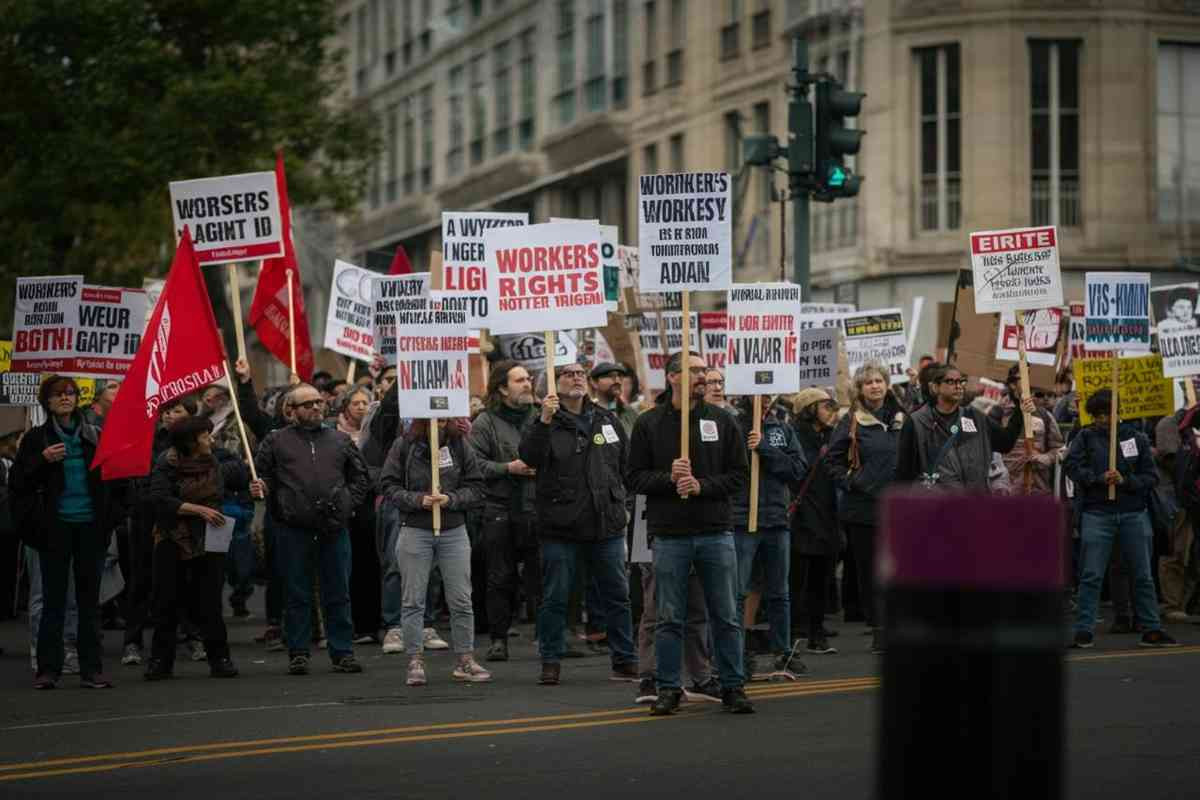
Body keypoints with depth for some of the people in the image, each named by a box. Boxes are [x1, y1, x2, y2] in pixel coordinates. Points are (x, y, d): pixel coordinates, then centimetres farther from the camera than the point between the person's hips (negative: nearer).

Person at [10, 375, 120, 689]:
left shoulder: (96, 437, 8)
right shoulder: (36, 439, 3)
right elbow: (16, 482, -1)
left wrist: (112, 514, 2)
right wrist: (43, 460, -16)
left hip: (91, 525, 2)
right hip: (55, 527, -2)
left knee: (89, 598, 4)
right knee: (53, 598, 0)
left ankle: (91, 669, 8)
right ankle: (48, 669, 4)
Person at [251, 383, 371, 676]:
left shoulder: (339, 440, 12)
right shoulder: (277, 441, 6)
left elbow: (361, 476, 18)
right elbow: (263, 474, 10)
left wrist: (348, 502, 5)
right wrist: (260, 488, -12)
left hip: (334, 528, 2)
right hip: (293, 528, -2)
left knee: (338, 593, 5)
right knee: (298, 594, 4)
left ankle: (342, 652, 12)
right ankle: (298, 653, 11)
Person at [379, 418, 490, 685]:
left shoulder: (459, 446, 2)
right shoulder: (404, 446, -3)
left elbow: (476, 487, 2)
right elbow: (389, 485, -2)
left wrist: (451, 499, -14)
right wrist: (417, 500, -16)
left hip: (454, 531, 1)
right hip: (415, 531, -1)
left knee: (461, 600, 4)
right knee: (414, 600, 2)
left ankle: (465, 660, 13)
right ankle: (415, 661, 9)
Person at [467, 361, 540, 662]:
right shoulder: (486, 423, 0)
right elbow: (473, 464, -8)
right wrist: (508, 468, -13)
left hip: (536, 510, 2)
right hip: (499, 510, -2)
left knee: (541, 576, 1)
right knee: (500, 578, 4)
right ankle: (499, 639, 12)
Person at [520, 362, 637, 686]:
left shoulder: (607, 419, 11)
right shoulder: (546, 422, -4)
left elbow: (626, 460, 24)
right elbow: (529, 456, -22)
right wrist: (544, 422, -33)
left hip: (607, 525, 4)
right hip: (561, 526, -4)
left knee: (616, 596, 9)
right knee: (555, 598, 2)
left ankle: (625, 660, 17)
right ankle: (551, 662, 11)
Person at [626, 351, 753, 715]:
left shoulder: (722, 420, 5)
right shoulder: (648, 423, 2)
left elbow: (738, 475, 3)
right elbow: (633, 478, 1)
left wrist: (702, 486, -12)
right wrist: (668, 478, -14)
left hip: (716, 532, 1)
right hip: (669, 535, -1)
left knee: (726, 617, 5)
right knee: (669, 618, 5)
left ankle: (733, 686, 14)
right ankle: (668, 689, 13)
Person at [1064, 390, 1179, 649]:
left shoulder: (1137, 438, 5)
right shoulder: (1086, 437, 4)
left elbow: (1151, 477, 3)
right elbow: (1073, 465, -8)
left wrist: (1125, 481, -14)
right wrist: (1100, 478, -21)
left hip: (1134, 514, 1)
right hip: (1097, 513, -1)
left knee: (1143, 576, 6)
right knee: (1091, 576, -4)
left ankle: (1152, 630, 14)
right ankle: (1084, 631, -1)